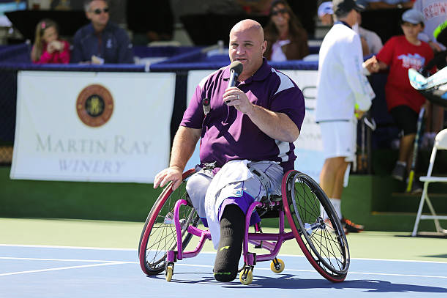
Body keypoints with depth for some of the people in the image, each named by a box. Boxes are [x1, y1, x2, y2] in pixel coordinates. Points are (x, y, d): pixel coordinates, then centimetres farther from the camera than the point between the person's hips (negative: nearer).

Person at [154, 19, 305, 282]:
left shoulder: (282, 86, 5)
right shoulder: (211, 83, 22)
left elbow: (291, 133, -12)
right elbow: (189, 130, 22)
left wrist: (249, 108, -22)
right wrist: (176, 167, 5)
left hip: (263, 168, -6)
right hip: (211, 170, 6)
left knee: (229, 184, -40)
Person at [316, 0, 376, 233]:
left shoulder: (331, 37, 23)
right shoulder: (349, 37, -7)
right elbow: (352, 74, -17)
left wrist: (363, 68, 43)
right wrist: (364, 102, -8)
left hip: (331, 108, 10)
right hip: (339, 111, -10)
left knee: (341, 163, 8)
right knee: (335, 160, -15)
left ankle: (336, 216, 8)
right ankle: (326, 216, -20)